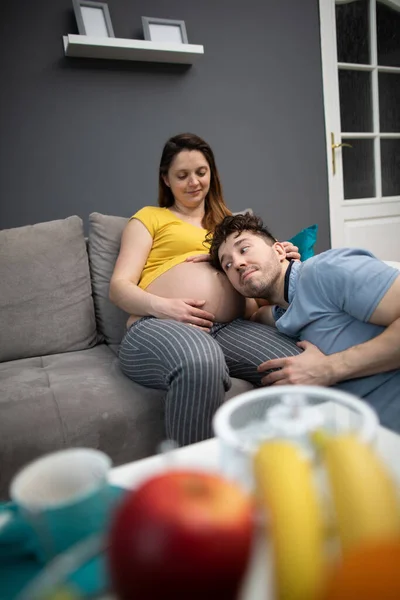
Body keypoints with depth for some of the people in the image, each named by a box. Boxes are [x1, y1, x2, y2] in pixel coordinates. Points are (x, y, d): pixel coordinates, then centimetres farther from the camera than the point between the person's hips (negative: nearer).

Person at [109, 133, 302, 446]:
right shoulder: (149, 217, 19)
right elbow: (119, 286, 7)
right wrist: (162, 306, -14)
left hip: (230, 327, 4)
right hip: (160, 326, -3)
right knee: (200, 364, -41)